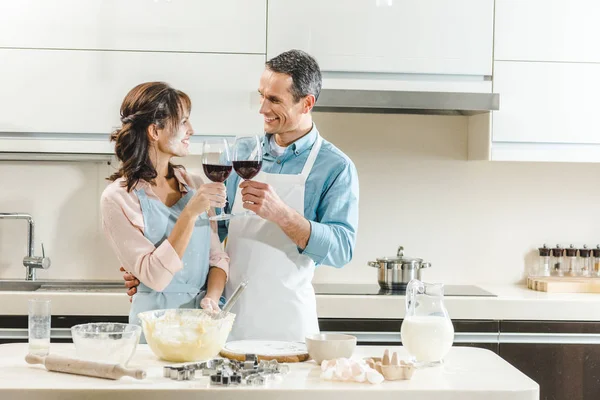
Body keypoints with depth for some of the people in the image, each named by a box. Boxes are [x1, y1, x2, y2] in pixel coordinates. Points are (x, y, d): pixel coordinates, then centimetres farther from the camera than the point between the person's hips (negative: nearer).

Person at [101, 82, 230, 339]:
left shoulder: (193, 185, 11)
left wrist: (212, 299, -6)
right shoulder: (117, 199, -6)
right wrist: (190, 213, -19)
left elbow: (217, 257, 12)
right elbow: (155, 276, -14)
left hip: (203, 319, 4)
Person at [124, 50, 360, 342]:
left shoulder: (336, 167, -6)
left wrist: (280, 213, -27)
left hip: (285, 322, -3)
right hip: (227, 315, 4)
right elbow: (213, 227, 12)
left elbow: (341, 249, -15)